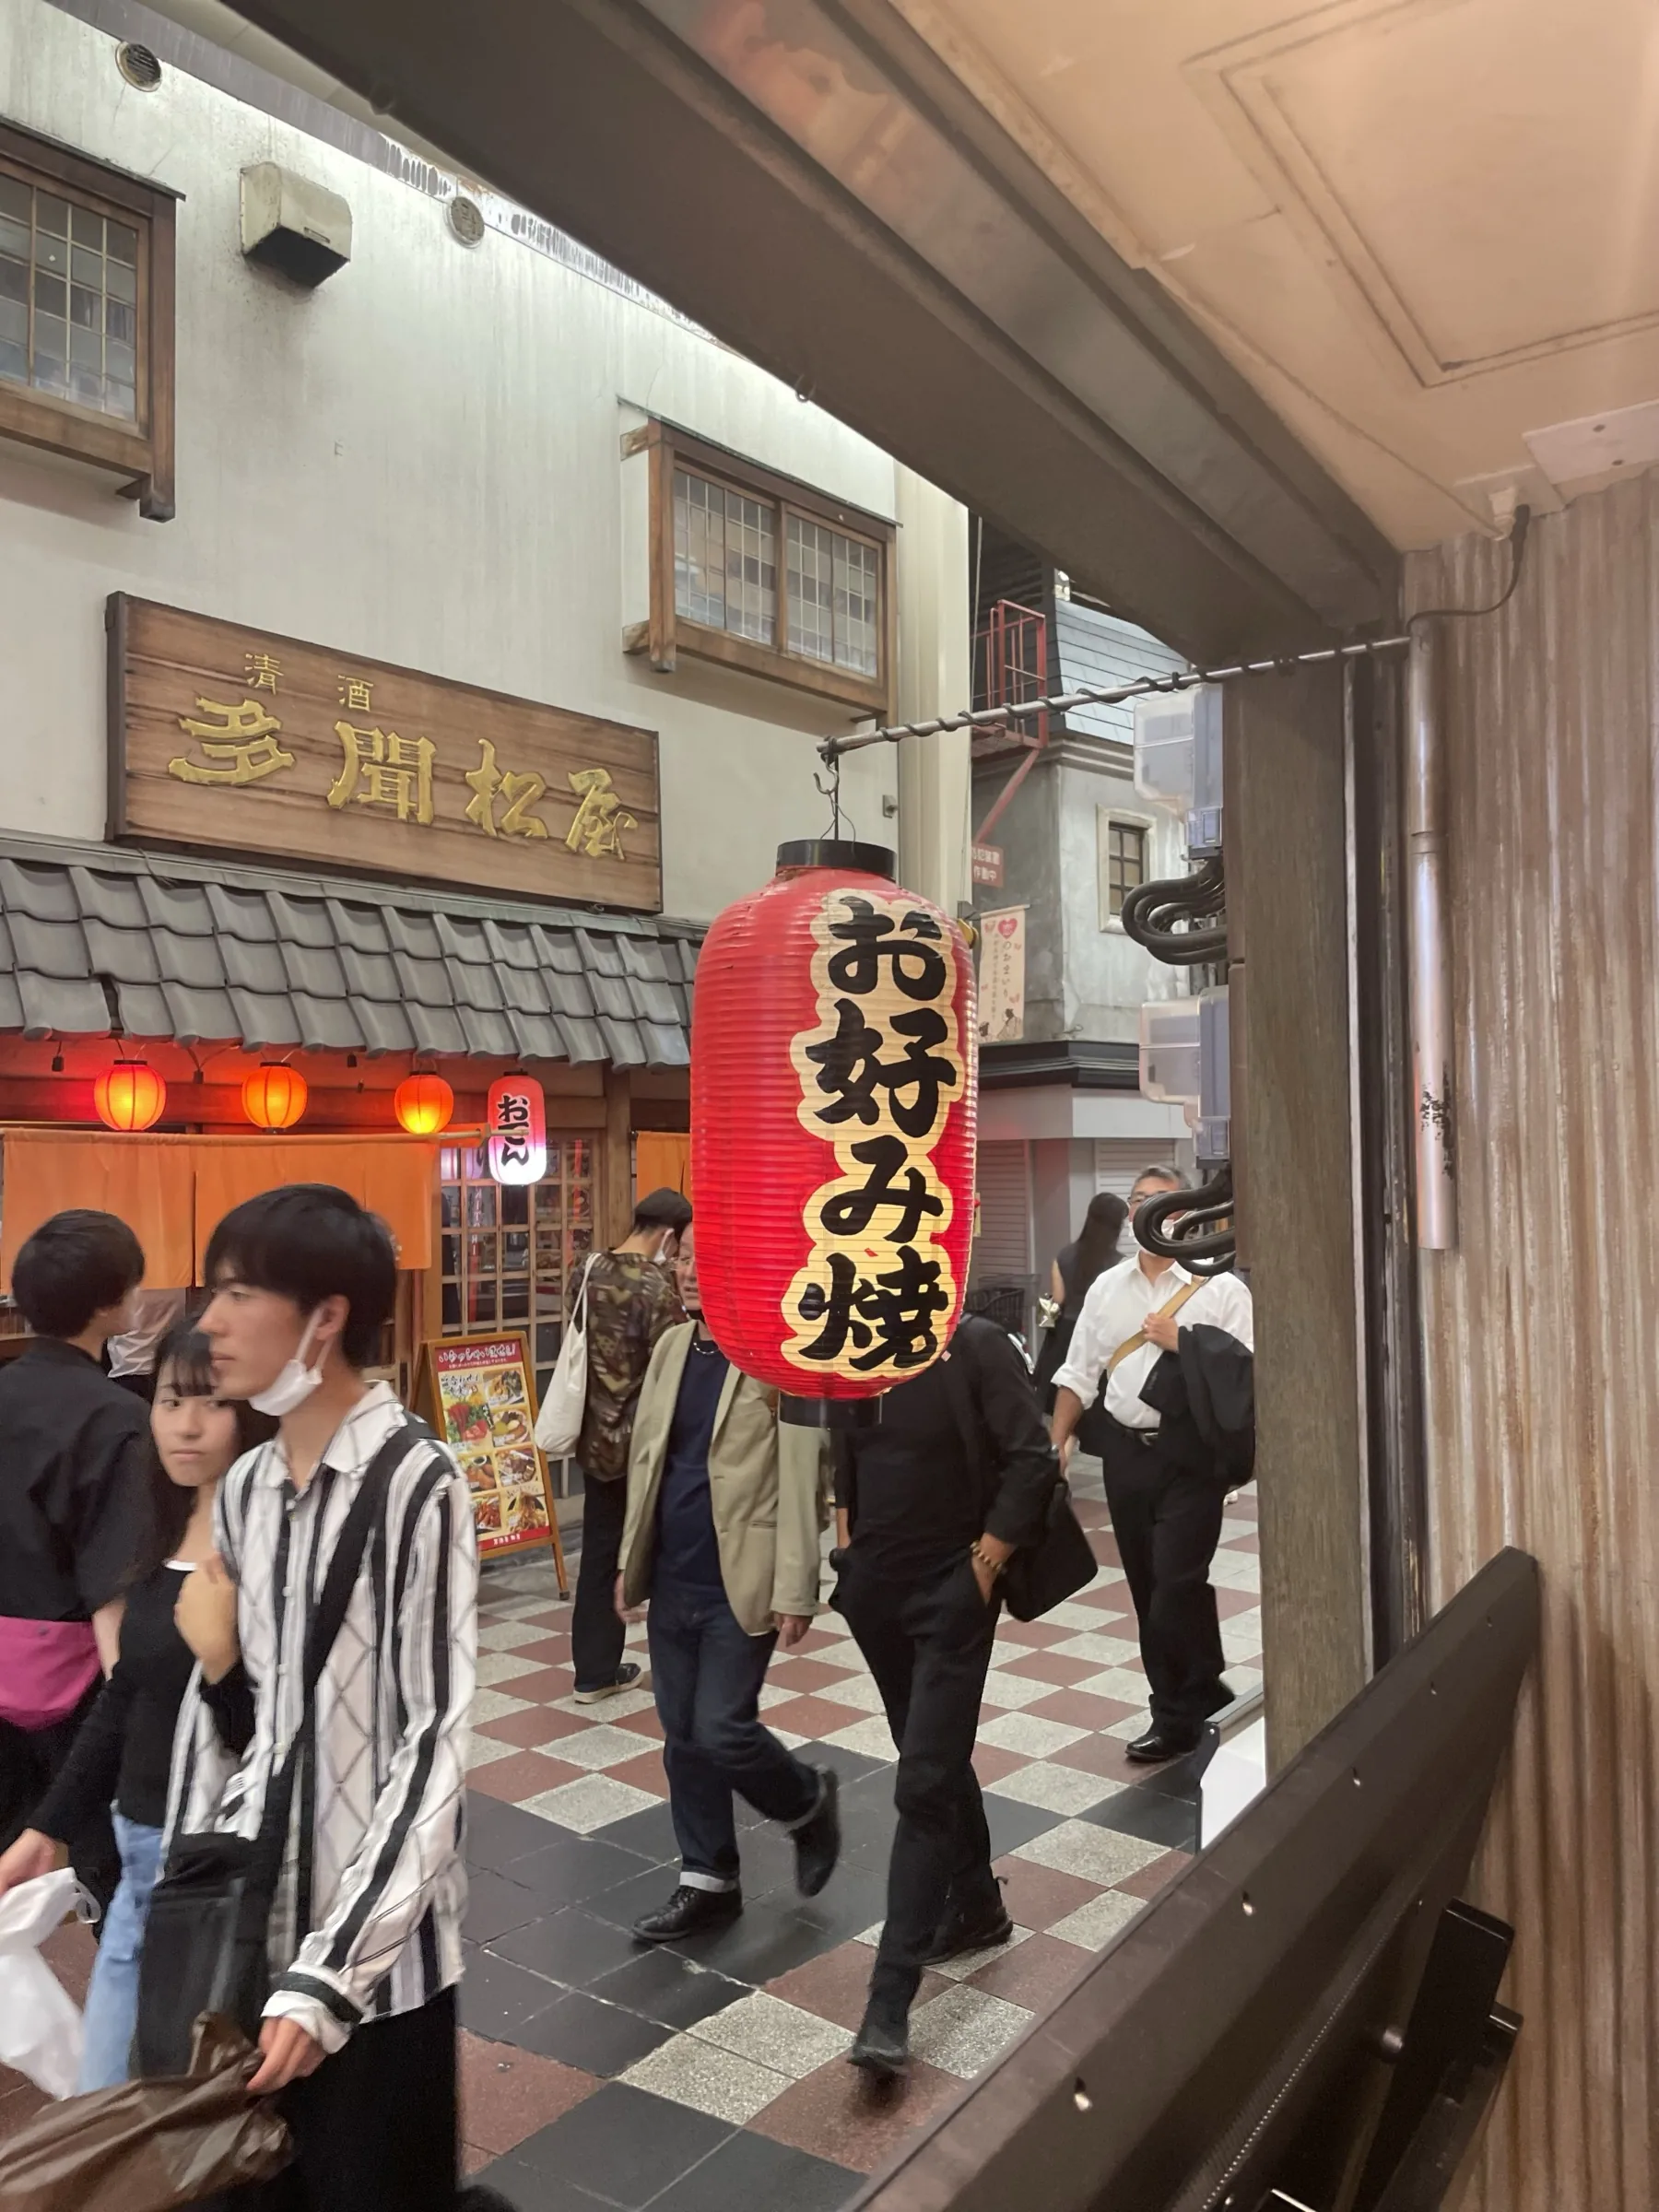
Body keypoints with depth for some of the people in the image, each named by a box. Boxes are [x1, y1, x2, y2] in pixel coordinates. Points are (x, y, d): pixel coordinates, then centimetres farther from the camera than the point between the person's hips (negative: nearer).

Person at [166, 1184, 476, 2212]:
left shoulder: (415, 1482, -18)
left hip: (377, 1947, -5)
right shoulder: (245, 1487, 2)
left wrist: (332, 1971, -18)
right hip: (250, 1927, 6)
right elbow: (214, 1701, 9)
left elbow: (434, 1743, -17)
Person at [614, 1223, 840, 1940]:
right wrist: (630, 1558, 13)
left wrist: (795, 1591, -16)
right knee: (683, 1738, 12)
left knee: (723, 1731, -4)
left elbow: (800, 1482, -15)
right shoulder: (671, 1347, 6)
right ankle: (708, 1881, 29)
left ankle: (807, 1802, 26)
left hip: (740, 1584, -6)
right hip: (672, 1581, 7)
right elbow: (645, 1456, 13)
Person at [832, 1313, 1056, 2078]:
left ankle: (889, 2000, -1)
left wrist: (986, 1563, -15)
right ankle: (976, 1904, 42)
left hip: (950, 1590, -6)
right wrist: (846, 1540, 9)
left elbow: (1032, 1461, -15)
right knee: (936, 1758, 21)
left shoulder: (978, 1347, -14)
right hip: (874, 1586, 6)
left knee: (924, 1784, -6)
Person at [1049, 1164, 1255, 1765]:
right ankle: (1182, 1710, 28)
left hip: (1191, 1452, -5)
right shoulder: (1106, 1287, 9)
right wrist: (1057, 1439, 5)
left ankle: (1181, 1713, 14)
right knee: (1147, 1588, 12)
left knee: (1177, 1584, -9)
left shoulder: (1219, 1288, -6)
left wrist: (1182, 1342, -18)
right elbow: (1079, 1372, 12)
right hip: (1125, 1449, 5)